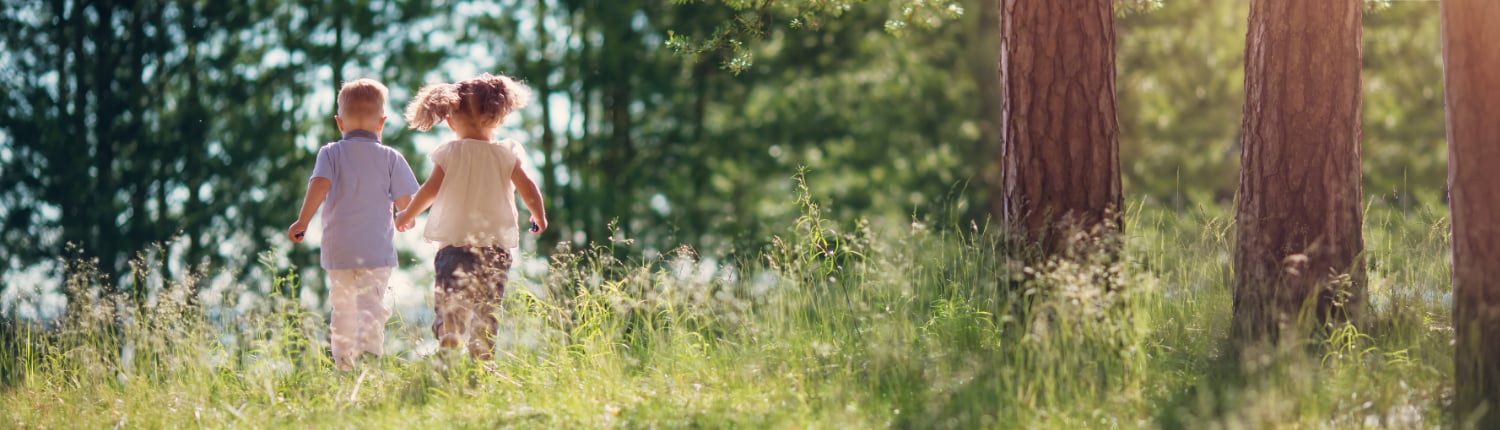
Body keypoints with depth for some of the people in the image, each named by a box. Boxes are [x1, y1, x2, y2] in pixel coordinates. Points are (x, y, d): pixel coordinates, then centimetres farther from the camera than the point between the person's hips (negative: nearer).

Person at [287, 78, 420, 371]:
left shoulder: (331, 154, 2)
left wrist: (302, 222, -10)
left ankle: (342, 359, 19)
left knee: (343, 306, 15)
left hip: (338, 249, 2)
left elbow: (320, 185, -14)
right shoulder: (391, 158, 2)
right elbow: (405, 203, 3)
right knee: (371, 305, -9)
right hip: (377, 248, -2)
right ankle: (368, 351, -31)